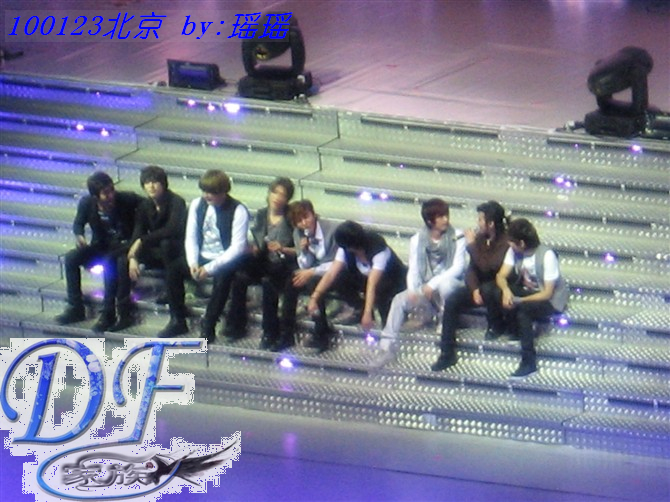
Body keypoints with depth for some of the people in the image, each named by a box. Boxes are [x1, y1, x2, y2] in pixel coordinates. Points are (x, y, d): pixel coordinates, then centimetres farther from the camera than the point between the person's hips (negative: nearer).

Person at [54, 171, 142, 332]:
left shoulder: (126, 200, -20)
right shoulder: (87, 203, -10)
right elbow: (78, 223, 6)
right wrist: (79, 236, -17)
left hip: (124, 245, -4)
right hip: (101, 247, 5)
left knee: (109, 262, -36)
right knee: (71, 258, -17)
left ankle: (108, 313, -30)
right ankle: (75, 308, -10)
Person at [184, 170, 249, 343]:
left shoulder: (238, 211, -13)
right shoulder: (197, 205, 2)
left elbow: (237, 248, -19)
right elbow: (191, 237, 4)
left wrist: (210, 268, -27)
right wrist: (193, 262, -15)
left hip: (225, 262, -5)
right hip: (202, 258, 5)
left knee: (222, 277, -37)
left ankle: (208, 327, -28)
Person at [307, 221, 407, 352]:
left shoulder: (378, 249, -34)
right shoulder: (346, 249, -17)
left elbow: (372, 283, -43)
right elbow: (331, 273, -24)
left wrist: (368, 314, -51)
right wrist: (314, 298, -36)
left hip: (394, 283, -6)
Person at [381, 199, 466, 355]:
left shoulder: (457, 237, -7)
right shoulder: (417, 240, 2)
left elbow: (458, 267, -14)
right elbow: (413, 270, -2)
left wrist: (433, 284, -24)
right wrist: (412, 290, -23)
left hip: (450, 285, -3)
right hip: (426, 289, 3)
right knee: (399, 300, -21)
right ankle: (387, 345, -20)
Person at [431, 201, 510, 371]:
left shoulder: (506, 241, -20)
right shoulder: (481, 237, 0)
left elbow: (487, 267, -29)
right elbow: (472, 267, 1)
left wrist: (472, 245, -25)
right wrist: (474, 289, -16)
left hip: (499, 288, -6)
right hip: (481, 286, 6)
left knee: (487, 289, -40)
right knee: (451, 302, -17)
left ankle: (497, 325, -9)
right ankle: (447, 354, -16)